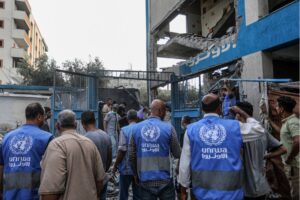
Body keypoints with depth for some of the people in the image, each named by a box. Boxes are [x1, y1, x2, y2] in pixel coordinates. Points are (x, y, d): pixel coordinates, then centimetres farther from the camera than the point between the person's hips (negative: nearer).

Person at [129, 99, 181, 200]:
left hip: (145, 180, 2)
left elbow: (132, 156, 3)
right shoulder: (168, 128, -10)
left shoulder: (136, 128, -2)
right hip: (164, 180, -2)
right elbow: (177, 154, -5)